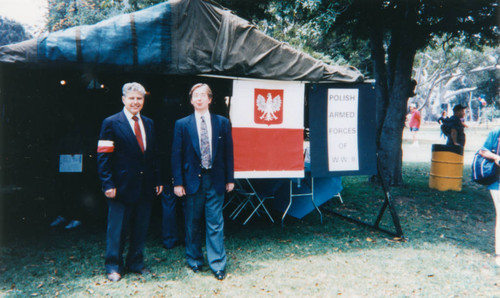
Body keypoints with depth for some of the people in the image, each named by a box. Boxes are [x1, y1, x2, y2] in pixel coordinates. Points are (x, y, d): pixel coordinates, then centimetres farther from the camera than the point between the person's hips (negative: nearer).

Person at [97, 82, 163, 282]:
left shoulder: (148, 123, 12)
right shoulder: (111, 123, -5)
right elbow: (103, 156, -8)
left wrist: (157, 180, 10)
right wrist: (108, 184, -14)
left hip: (145, 187, 5)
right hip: (122, 186, -5)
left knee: (140, 228, 14)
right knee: (117, 229, 7)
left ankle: (136, 263, 30)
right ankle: (113, 266, 24)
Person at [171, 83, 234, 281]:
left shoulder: (222, 122, 5)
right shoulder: (182, 124, 3)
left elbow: (228, 152, 6)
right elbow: (177, 155, 2)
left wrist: (230, 179, 4)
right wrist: (178, 182, -4)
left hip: (215, 180, 0)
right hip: (192, 180, 0)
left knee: (216, 224, 3)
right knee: (192, 224, 10)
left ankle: (217, 264, 13)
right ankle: (194, 260, 27)